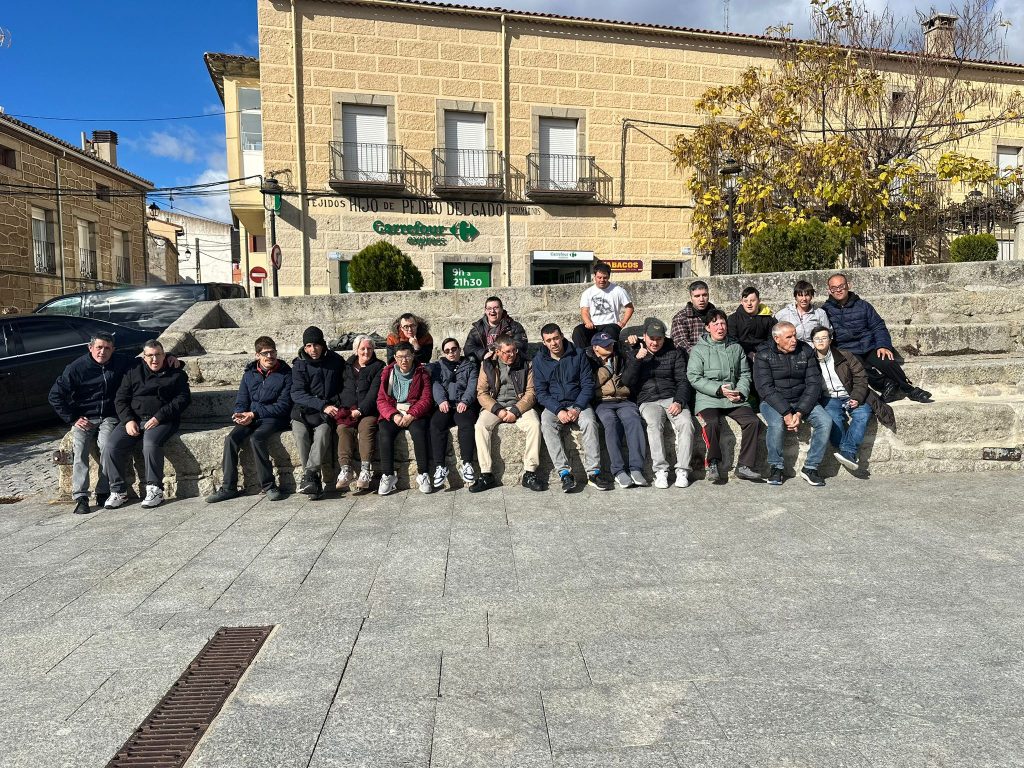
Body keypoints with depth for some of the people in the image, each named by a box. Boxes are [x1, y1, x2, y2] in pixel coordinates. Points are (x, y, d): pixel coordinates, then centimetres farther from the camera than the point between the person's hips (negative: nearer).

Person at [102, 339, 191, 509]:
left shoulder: (176, 374, 10)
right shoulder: (133, 373, 19)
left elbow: (183, 398, -1)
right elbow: (120, 399, 13)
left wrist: (159, 417, -12)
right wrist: (128, 420, -6)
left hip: (161, 421, -4)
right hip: (133, 419, 4)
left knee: (151, 444, -33)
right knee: (111, 447, -19)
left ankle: (155, 489, -23)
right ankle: (118, 491, -7)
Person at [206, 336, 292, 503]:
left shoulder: (285, 373, -3)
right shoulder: (249, 373, 12)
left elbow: (283, 406, -9)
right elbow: (241, 401, 15)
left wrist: (254, 414, -15)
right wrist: (239, 414, -10)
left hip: (274, 419, -5)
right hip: (251, 419, 5)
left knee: (256, 437, -33)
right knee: (231, 438, -21)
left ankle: (268, 485, -23)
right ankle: (228, 487, -13)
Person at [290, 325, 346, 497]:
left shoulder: (335, 361, 8)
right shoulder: (299, 364, 4)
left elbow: (344, 387, 17)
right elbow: (297, 393, -7)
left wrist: (336, 405, -1)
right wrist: (323, 405, -20)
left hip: (327, 412, 0)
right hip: (303, 410, 0)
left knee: (323, 430, -31)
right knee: (300, 432, -29)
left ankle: (308, 475, -34)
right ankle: (314, 478, -27)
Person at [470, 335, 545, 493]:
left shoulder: (525, 365, 4)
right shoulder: (487, 365, 5)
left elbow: (531, 392, -1)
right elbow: (481, 393, 1)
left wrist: (516, 411, -16)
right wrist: (498, 410, -15)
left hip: (519, 405, 0)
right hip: (494, 406, 0)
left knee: (534, 424, -29)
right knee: (481, 426, -28)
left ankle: (529, 473, -22)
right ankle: (486, 474, -24)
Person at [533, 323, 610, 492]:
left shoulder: (578, 355, 1)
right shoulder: (539, 360, 3)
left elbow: (588, 384, -1)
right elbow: (541, 392, -1)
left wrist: (577, 408, -16)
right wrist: (558, 410, -18)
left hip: (578, 403, 0)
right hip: (553, 406, 0)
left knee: (589, 422, -31)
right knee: (546, 425, -31)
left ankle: (593, 472, -28)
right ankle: (564, 473, -32)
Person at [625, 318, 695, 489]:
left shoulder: (674, 353, 14)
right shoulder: (635, 353, 14)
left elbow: (683, 381, 8)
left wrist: (679, 401, -10)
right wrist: (637, 359, -9)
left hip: (672, 398, 1)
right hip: (648, 401, -1)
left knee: (686, 422, -29)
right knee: (654, 423, -34)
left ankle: (682, 470, -25)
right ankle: (660, 470, -31)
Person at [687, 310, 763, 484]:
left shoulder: (736, 348, 18)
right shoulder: (698, 350, 5)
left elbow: (745, 374, 17)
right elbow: (694, 378, -4)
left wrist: (740, 392, -3)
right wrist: (719, 390, -13)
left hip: (735, 399, 4)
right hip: (708, 399, -3)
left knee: (753, 421, -19)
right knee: (712, 423, -32)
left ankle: (744, 466, -10)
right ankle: (713, 464, -12)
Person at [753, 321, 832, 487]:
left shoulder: (806, 352, 2)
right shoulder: (764, 355, -7)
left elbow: (814, 384, -4)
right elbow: (765, 388, -16)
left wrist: (800, 413, -17)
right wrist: (786, 413, -26)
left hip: (802, 401, 4)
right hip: (773, 401, -3)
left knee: (825, 422, -20)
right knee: (776, 424, -33)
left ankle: (810, 467, -7)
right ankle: (775, 467, -10)